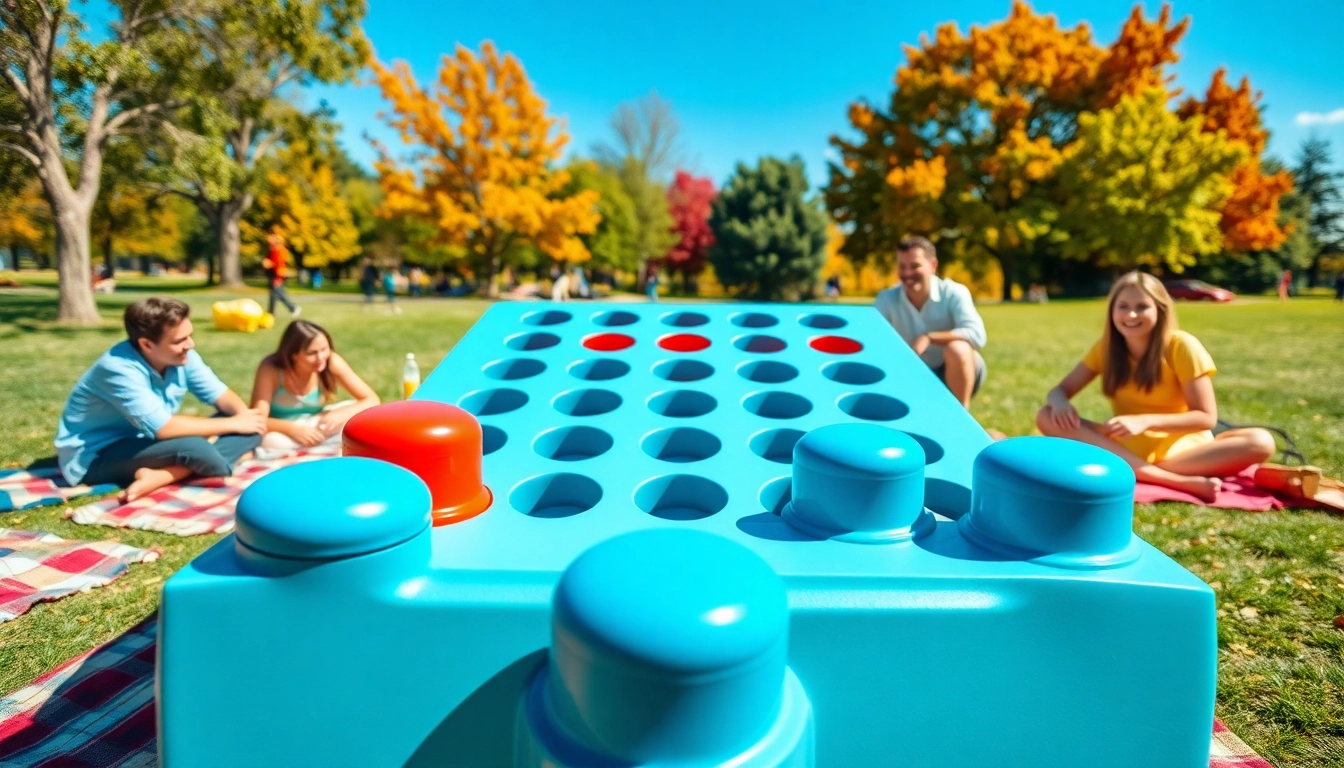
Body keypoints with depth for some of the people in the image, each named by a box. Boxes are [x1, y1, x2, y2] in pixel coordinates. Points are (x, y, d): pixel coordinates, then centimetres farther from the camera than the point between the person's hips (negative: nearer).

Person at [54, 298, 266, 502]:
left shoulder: (181, 356, -8)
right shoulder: (119, 369, -28)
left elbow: (220, 394, -2)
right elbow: (162, 428, -34)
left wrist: (243, 416, -25)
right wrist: (234, 423, -28)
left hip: (144, 443, 9)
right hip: (96, 457, -9)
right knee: (193, 447, -39)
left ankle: (158, 476, -23)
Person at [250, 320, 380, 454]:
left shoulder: (332, 362, -21)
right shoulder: (270, 369, -25)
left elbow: (372, 400, -20)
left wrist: (341, 415, -37)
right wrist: (292, 430, -45)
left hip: (315, 424, 2)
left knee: (362, 413, -22)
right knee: (271, 441, -38)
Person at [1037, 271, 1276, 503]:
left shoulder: (1181, 346, -11)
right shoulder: (1105, 347, -2)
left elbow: (1207, 417, -12)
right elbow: (1059, 391, -2)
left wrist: (1145, 421, -28)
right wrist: (1060, 403, -28)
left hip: (1180, 449, -2)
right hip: (1125, 447, 2)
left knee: (1261, 443, -28)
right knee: (1047, 417, -25)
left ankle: (1137, 472, -32)